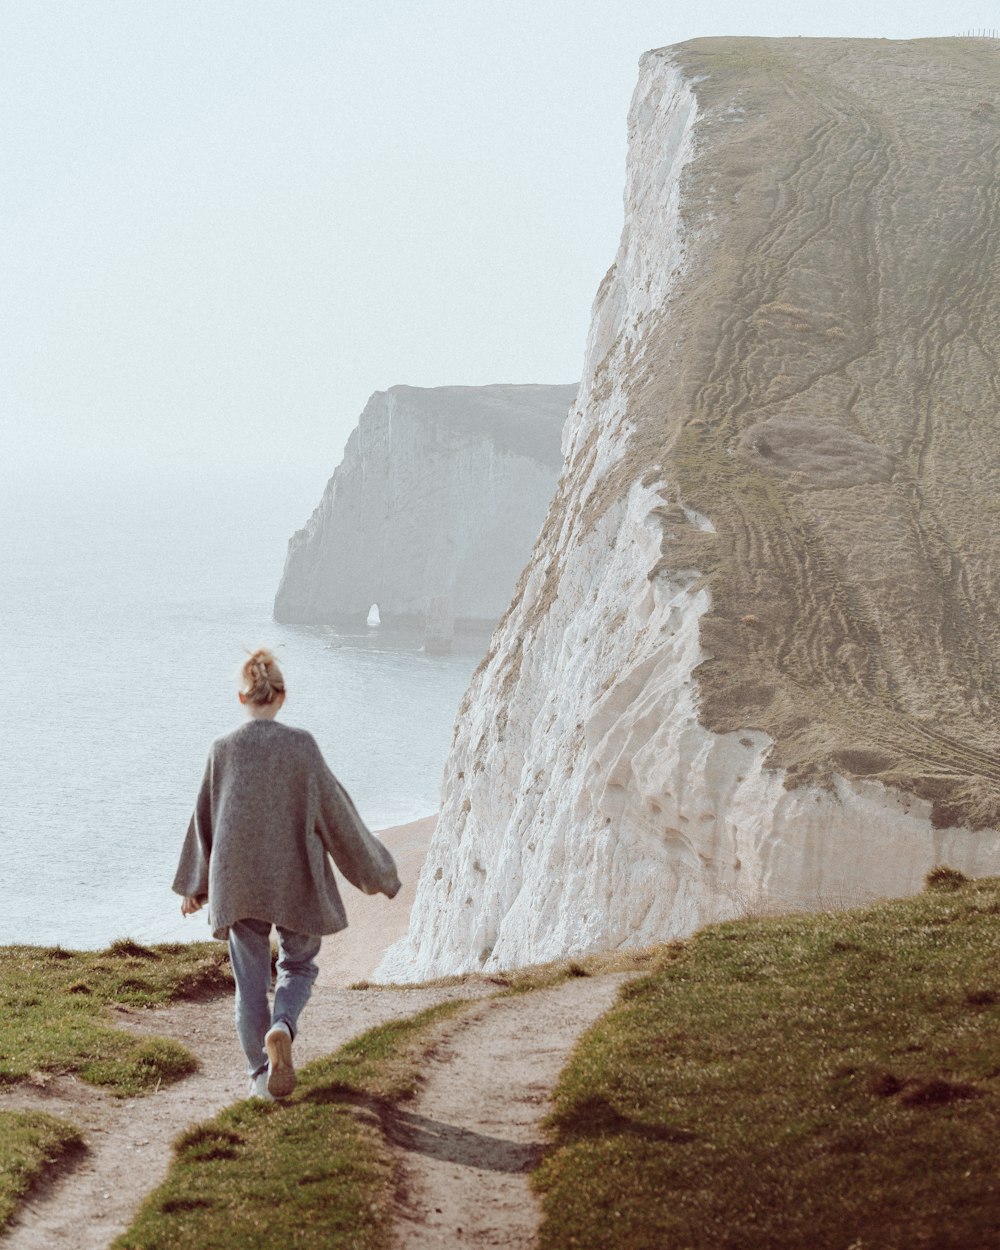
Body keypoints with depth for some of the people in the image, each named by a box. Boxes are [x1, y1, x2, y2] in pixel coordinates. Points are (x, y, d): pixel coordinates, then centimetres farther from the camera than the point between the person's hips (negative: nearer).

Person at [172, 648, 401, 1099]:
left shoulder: (223, 749, -4)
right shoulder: (300, 745, -10)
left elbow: (204, 818, 5)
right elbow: (335, 812, -4)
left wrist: (194, 884, 17)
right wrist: (373, 869, 8)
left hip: (236, 882, 2)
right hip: (294, 881, -2)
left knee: (250, 979, 11)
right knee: (298, 965, 16)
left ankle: (260, 1074, 12)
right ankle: (281, 1029, -12)